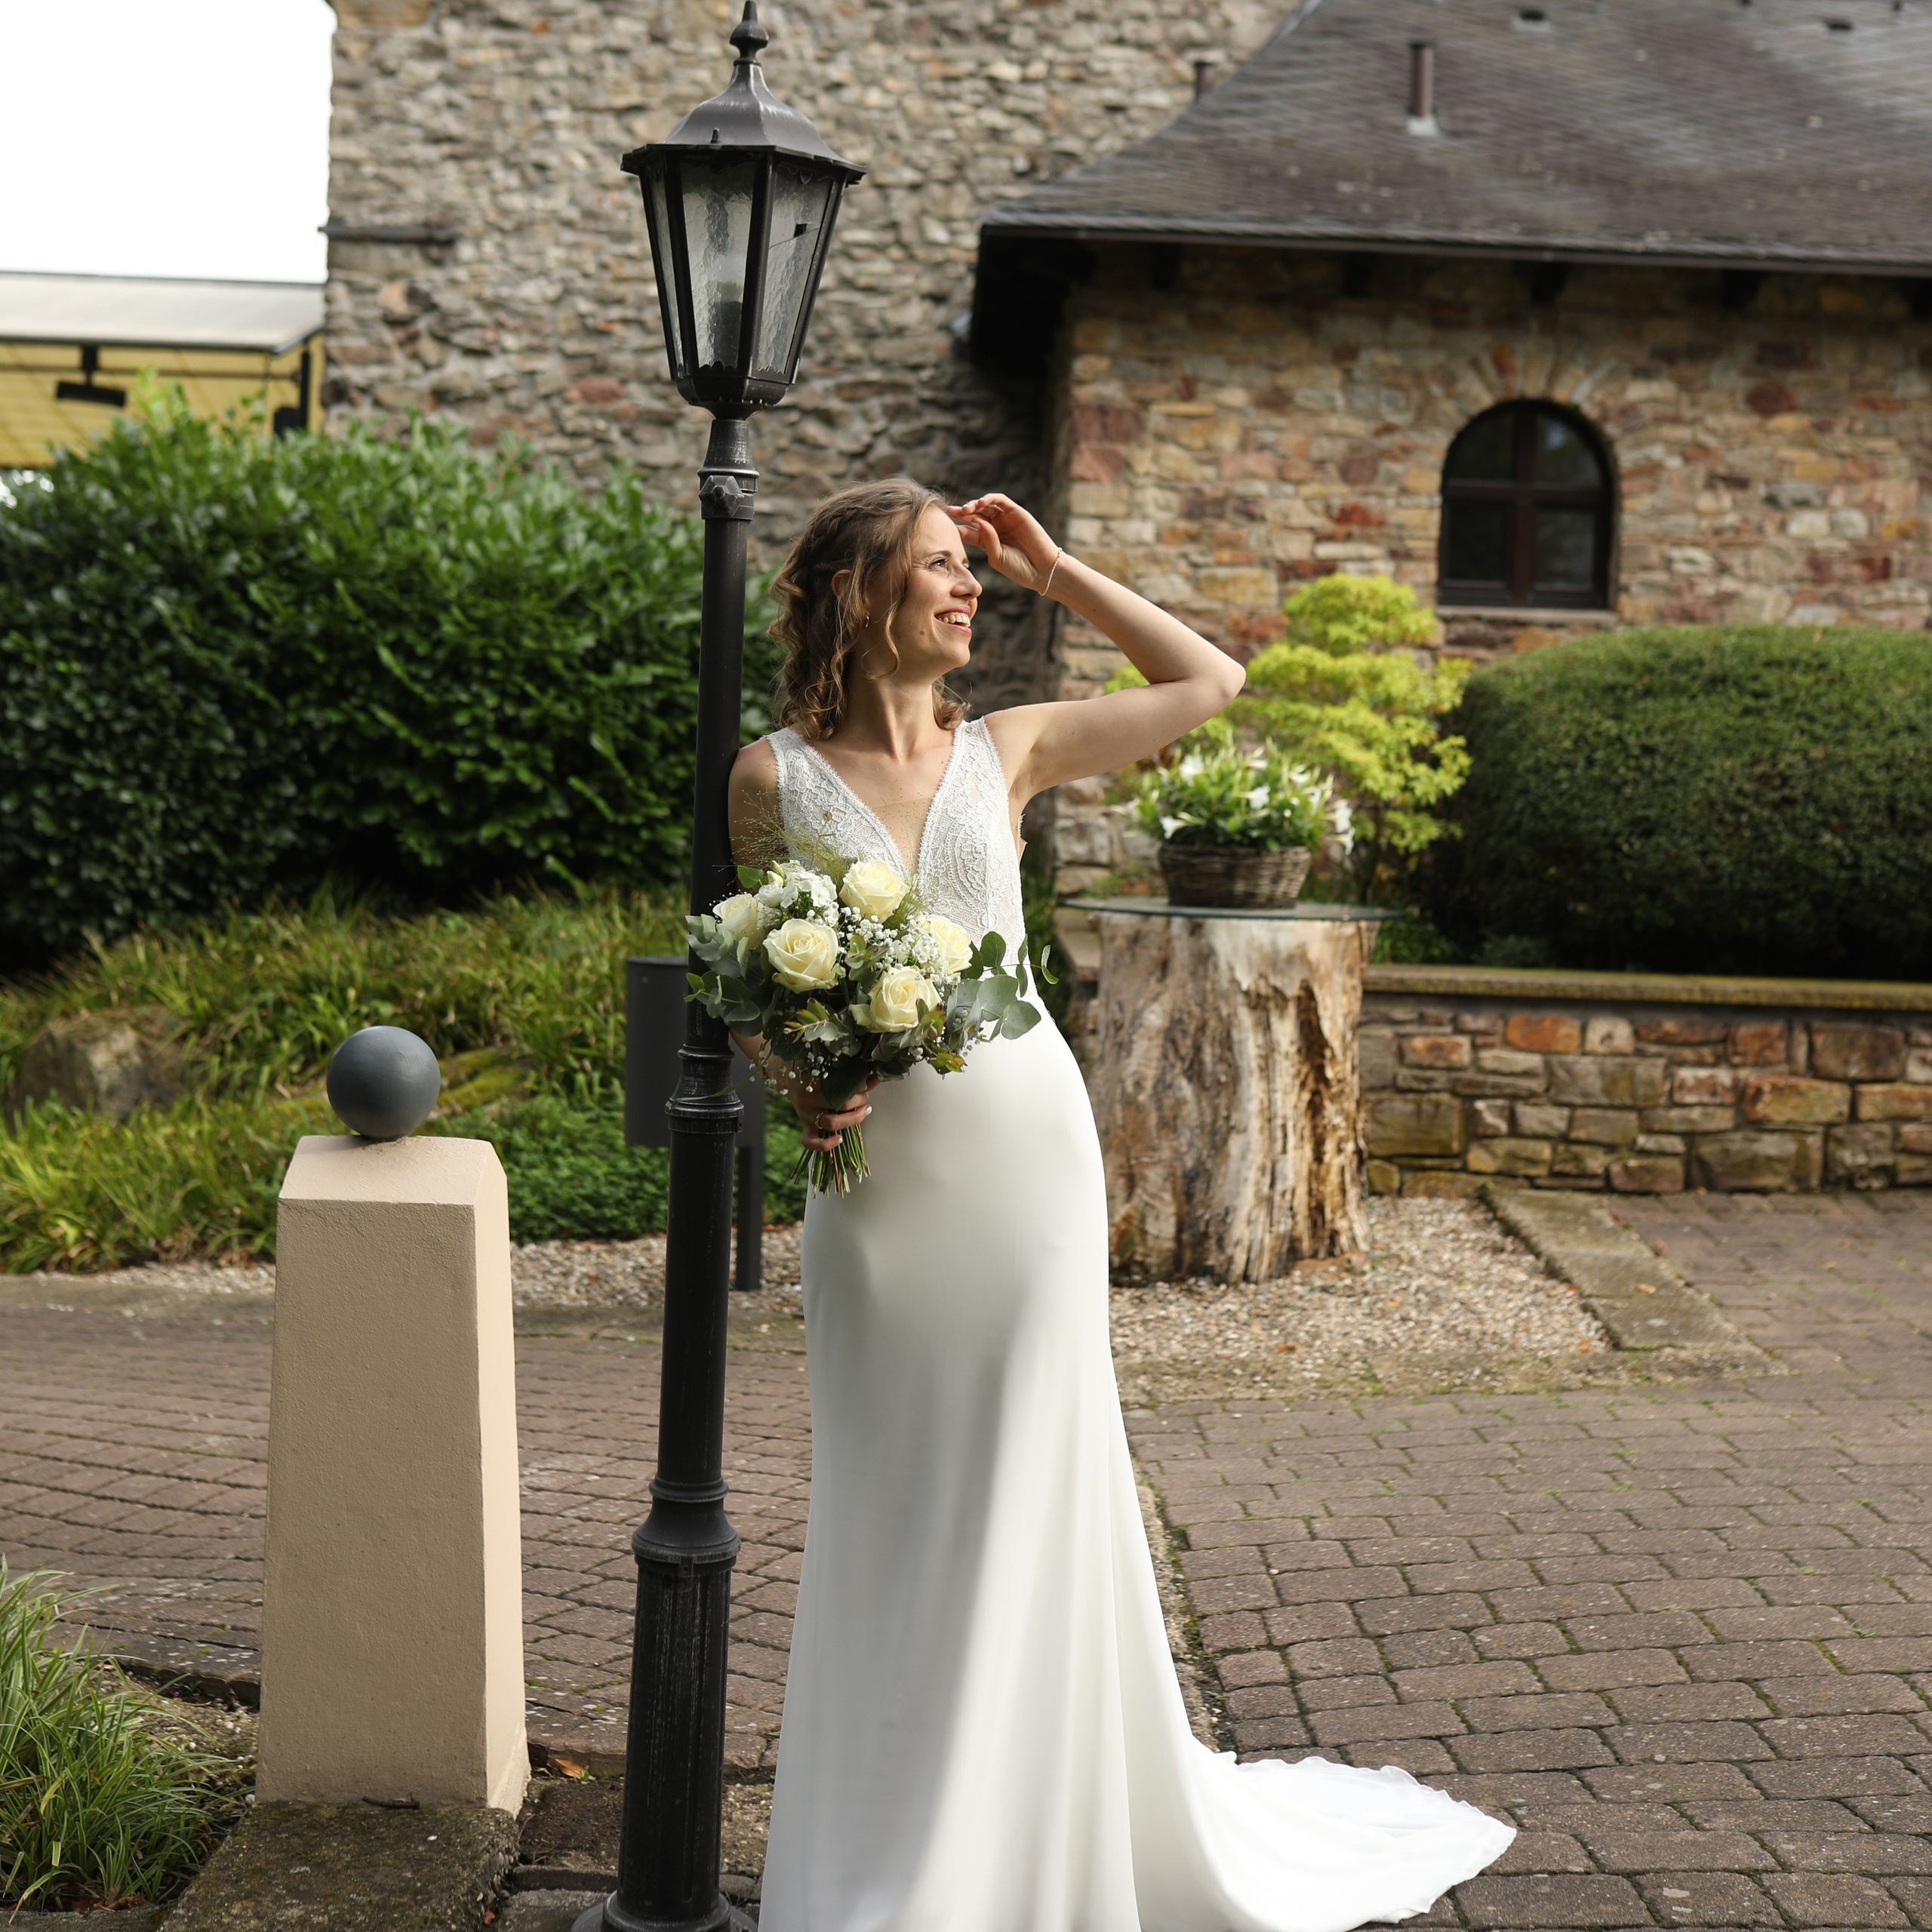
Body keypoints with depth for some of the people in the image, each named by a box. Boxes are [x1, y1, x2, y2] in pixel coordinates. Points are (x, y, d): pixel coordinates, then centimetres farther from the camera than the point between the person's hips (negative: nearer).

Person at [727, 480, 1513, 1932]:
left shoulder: (1007, 749, 5)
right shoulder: (774, 775, 1)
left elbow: (1209, 682, 13)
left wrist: (1056, 572, 12)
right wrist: (796, 1084, -10)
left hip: (1023, 1144, 1)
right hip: (878, 1170, -1)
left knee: (1024, 1493, 6)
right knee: (886, 1509, 8)